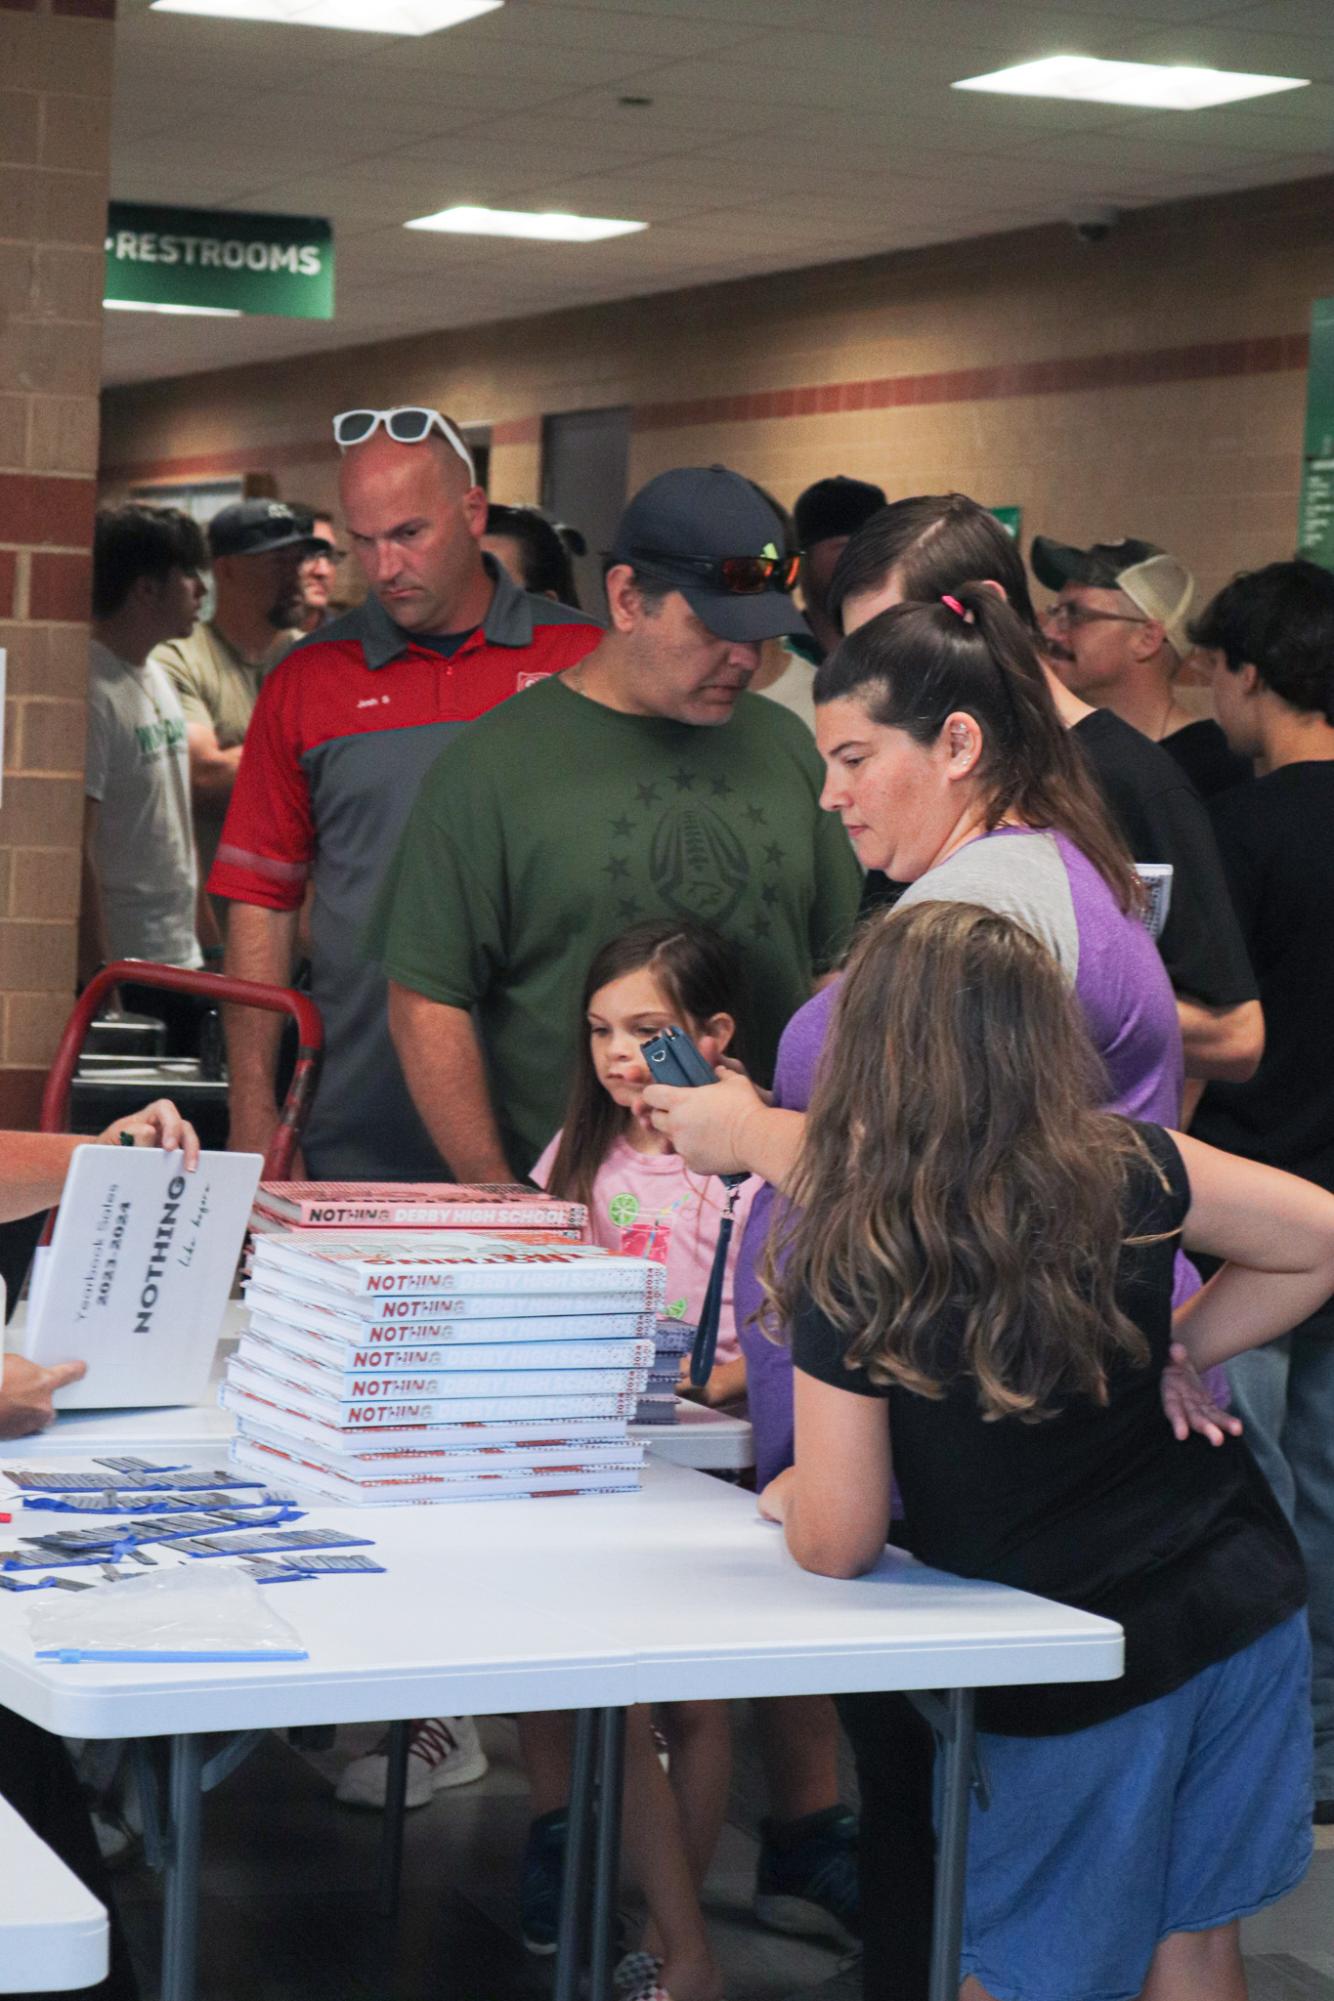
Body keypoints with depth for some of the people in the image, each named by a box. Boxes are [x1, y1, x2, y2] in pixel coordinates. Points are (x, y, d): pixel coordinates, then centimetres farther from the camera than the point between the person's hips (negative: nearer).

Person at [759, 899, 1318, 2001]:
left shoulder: (849, 1278, -20)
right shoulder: (1126, 1174, -10)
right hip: (1244, 1612, 4)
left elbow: (838, 1547, -16)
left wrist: (789, 1495, 6)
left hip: (1075, 1677, -4)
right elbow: (1318, 1239, 2)